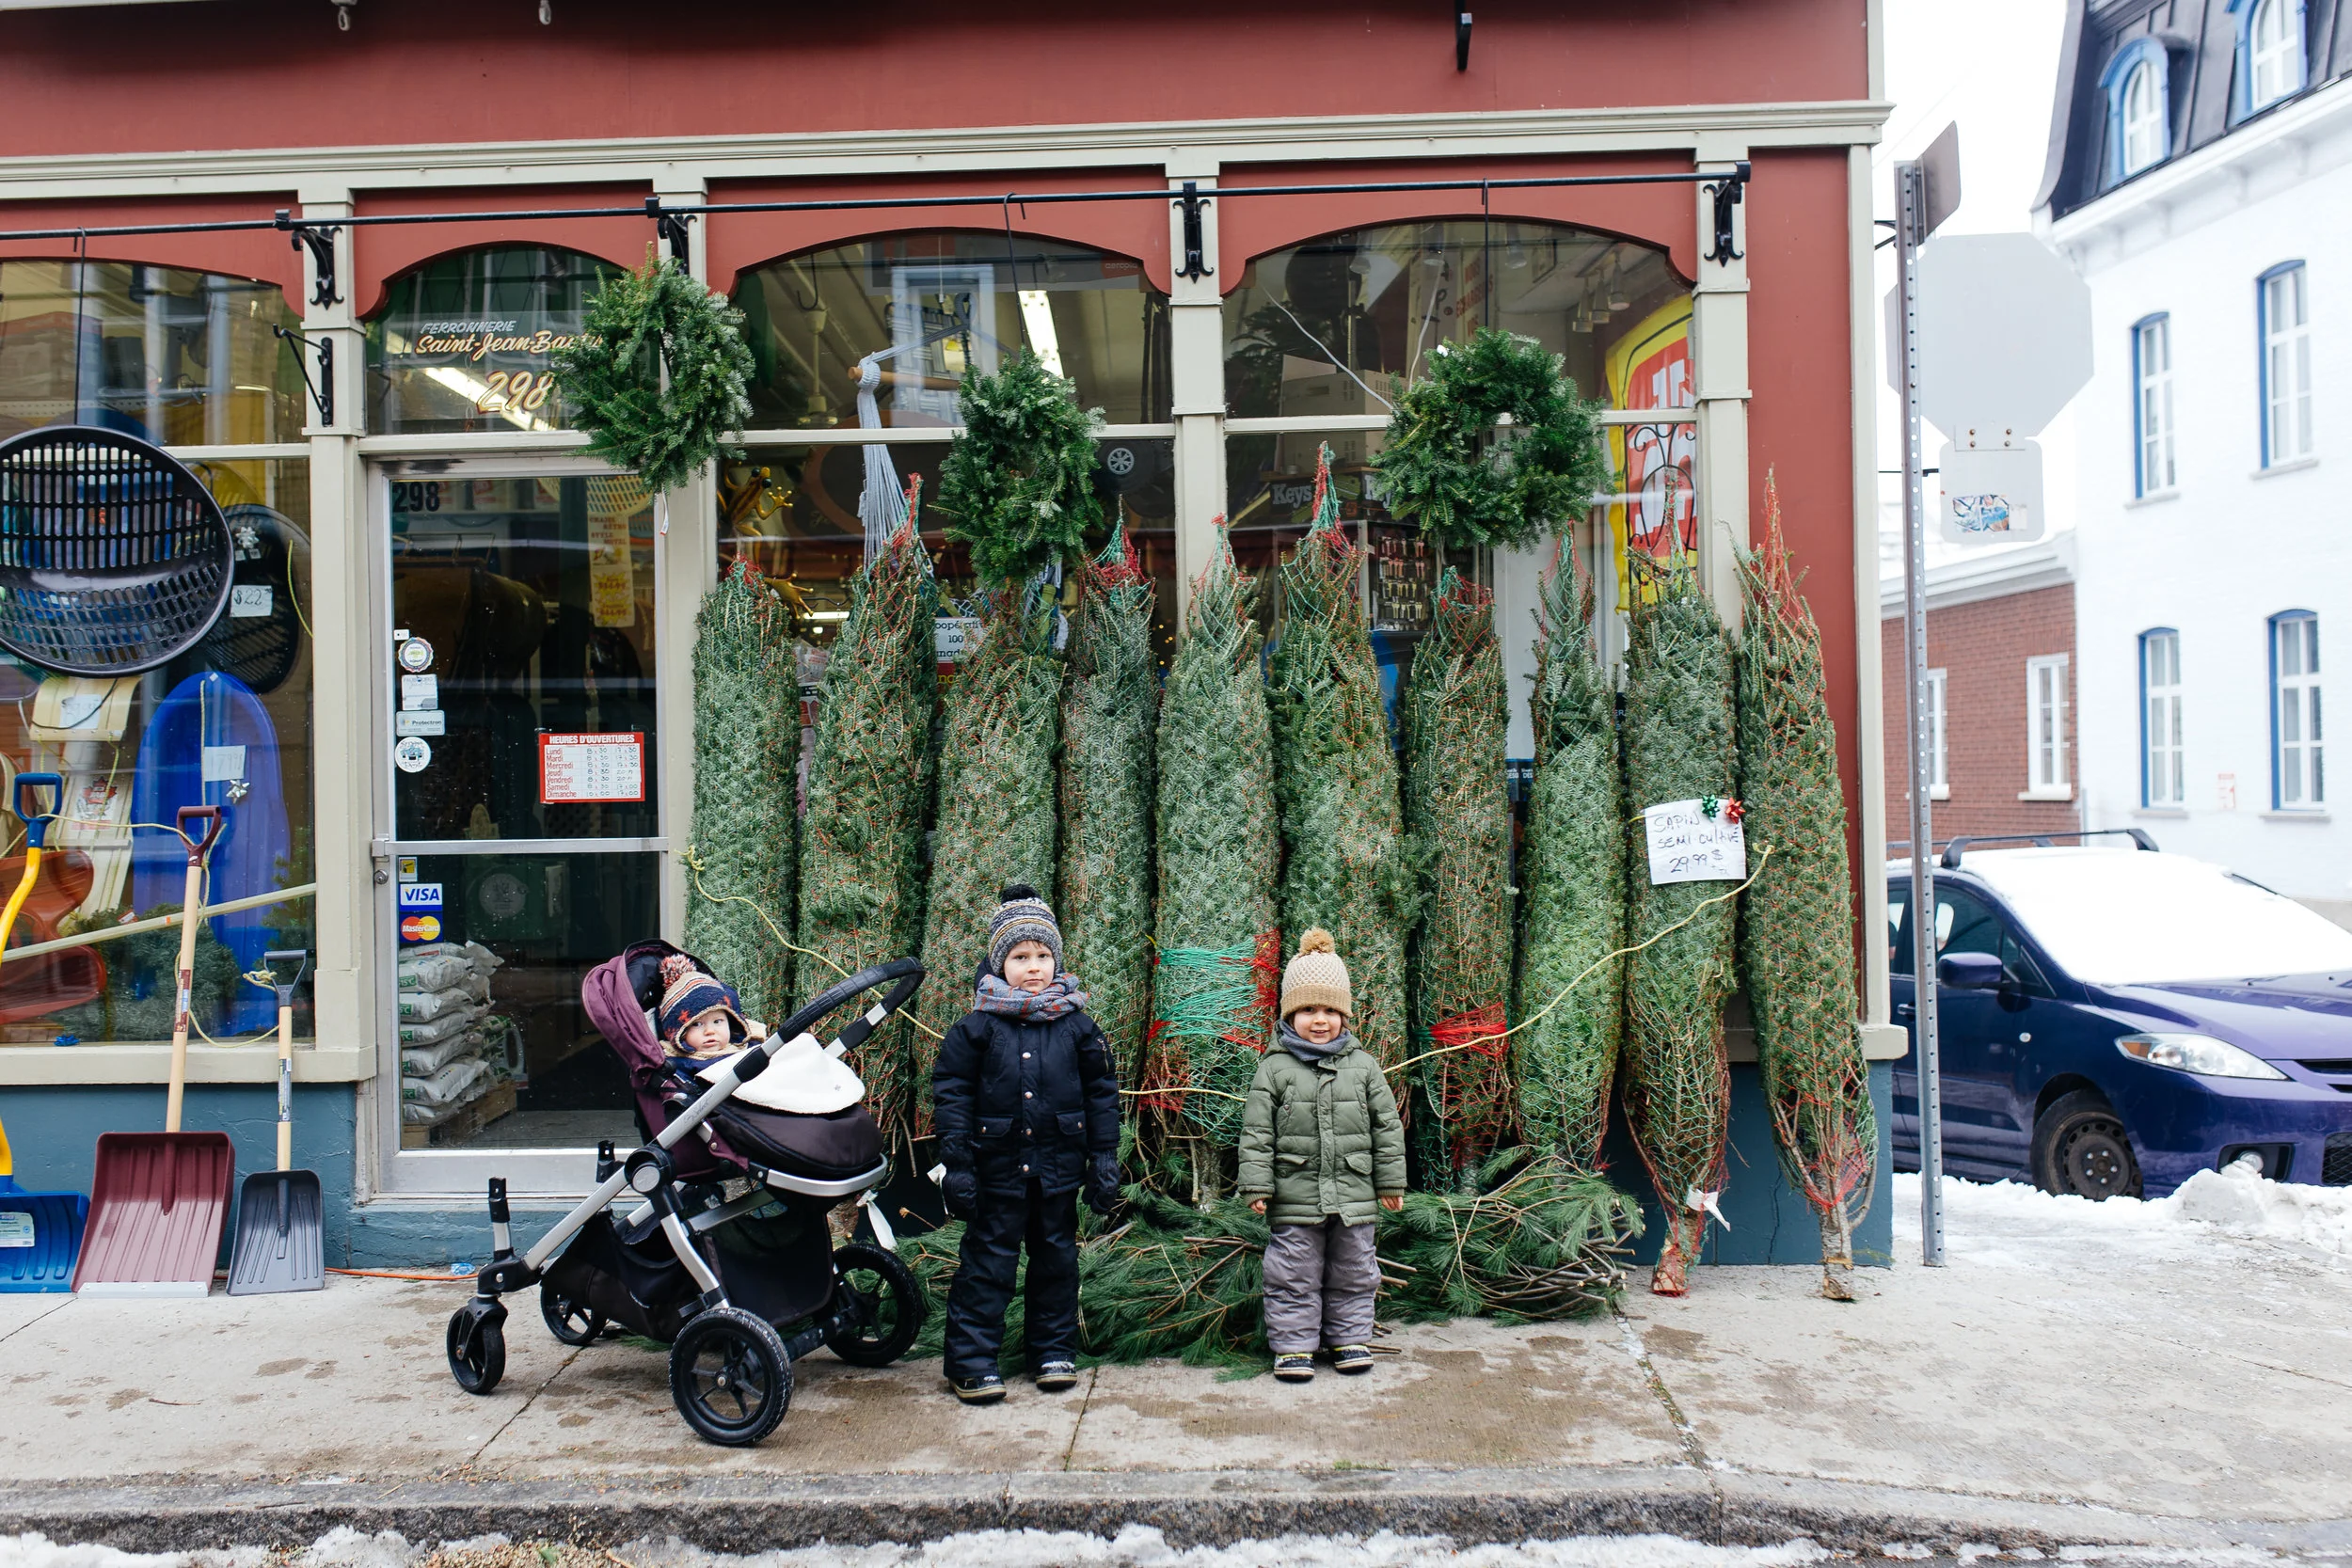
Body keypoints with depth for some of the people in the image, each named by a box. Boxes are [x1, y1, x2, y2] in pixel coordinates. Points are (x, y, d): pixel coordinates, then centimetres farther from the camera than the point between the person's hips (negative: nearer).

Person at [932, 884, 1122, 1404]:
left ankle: (1055, 1352, 28)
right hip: (998, 1166, -2)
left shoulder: (1078, 1026, 1)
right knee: (988, 1262, 2)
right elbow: (950, 1093, -3)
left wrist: (1104, 1159, 3)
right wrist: (955, 1162, -8)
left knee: (1056, 1258, 14)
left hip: (1059, 1166, 3)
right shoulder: (977, 1027, -5)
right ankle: (971, 1361, 11)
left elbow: (1102, 1093, 6)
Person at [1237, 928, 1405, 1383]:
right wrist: (1256, 1186, -7)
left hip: (1353, 1193, 2)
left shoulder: (1363, 1066, 2)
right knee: (1294, 1275, 5)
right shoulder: (1274, 1069, -4)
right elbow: (1256, 1133, -4)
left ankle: (1350, 1337, 29)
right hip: (1296, 1196, -2)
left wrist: (1390, 1182, 8)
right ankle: (1293, 1345, 18)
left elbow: (1387, 1127, 7)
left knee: (1352, 1272, 13)